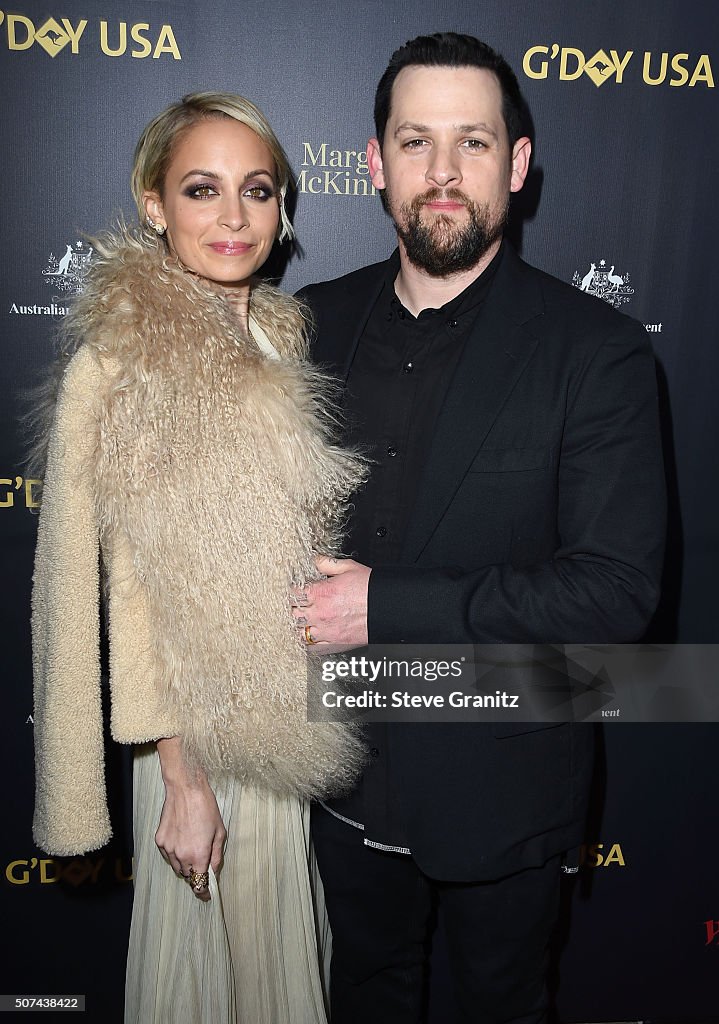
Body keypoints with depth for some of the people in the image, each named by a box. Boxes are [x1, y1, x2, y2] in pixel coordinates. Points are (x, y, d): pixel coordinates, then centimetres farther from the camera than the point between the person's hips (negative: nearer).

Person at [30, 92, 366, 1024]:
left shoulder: (282, 338, 4)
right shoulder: (122, 362, -17)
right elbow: (133, 590, -17)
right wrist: (181, 778, -15)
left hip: (298, 718, 6)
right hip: (209, 735, -6)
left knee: (281, 938, 25)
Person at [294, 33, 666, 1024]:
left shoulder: (597, 351, -17)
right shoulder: (317, 323, -3)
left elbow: (616, 591, -22)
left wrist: (386, 606, -25)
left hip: (501, 784, -3)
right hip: (347, 773, 4)